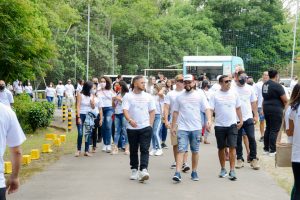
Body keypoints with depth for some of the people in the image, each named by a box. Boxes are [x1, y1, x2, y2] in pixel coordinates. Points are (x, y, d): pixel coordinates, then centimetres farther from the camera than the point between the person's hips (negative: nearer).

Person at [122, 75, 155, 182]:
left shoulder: (148, 96, 10)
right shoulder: (128, 96, 2)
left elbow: (152, 111, 12)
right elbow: (125, 110, -9)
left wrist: (150, 125, 1)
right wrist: (130, 120, -28)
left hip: (145, 127, 1)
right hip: (132, 128, 0)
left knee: (144, 149, -10)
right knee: (133, 150, 9)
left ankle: (143, 170, -17)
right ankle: (134, 170, 21)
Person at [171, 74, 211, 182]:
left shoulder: (199, 96, 3)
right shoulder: (179, 97, 8)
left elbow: (207, 109, -3)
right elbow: (175, 112, 12)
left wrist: (209, 120, -20)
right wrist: (173, 126, 10)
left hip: (196, 128, 0)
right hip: (182, 128, 0)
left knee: (195, 151, 9)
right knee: (181, 150, -9)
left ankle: (194, 172, 21)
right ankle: (177, 173, -14)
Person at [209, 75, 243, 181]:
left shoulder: (234, 94, 6)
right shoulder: (215, 95, -3)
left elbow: (238, 108, 15)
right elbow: (210, 109, -6)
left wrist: (241, 120, 10)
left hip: (232, 124, 1)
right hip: (219, 125, -1)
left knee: (232, 147, -7)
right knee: (221, 148, 10)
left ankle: (232, 171, -3)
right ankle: (223, 169, 24)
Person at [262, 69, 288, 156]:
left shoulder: (265, 84, 8)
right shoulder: (277, 85, -16)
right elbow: (285, 100, -15)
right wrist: (283, 105, 5)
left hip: (266, 108, 8)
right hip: (275, 110, -8)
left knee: (268, 128, 15)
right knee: (274, 130, -2)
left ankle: (266, 149, 20)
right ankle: (272, 150, 1)